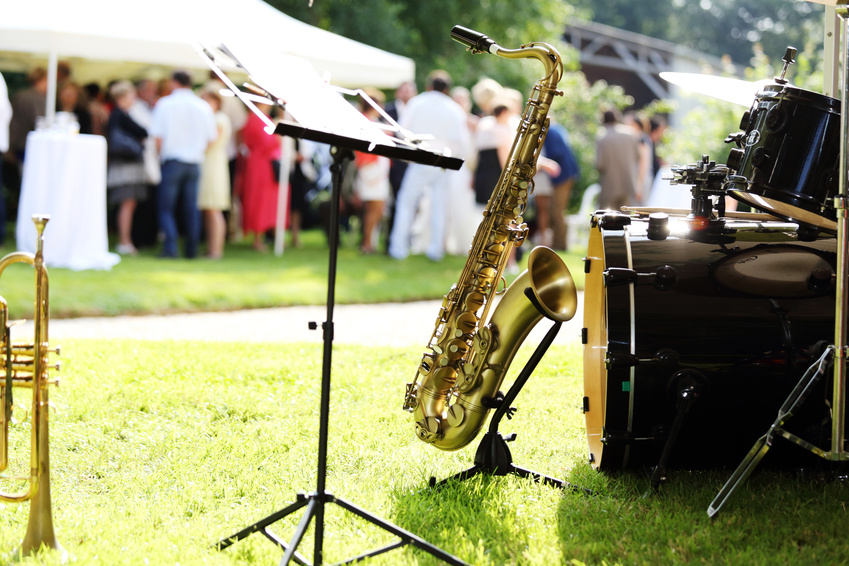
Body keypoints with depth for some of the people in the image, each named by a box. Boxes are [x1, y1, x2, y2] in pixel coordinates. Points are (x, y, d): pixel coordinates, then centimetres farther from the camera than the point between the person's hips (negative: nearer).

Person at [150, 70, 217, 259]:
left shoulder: (165, 104, -4)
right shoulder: (203, 107, 5)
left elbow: (158, 138, -6)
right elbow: (210, 139, 5)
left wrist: (162, 154, 10)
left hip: (172, 161, -3)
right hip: (195, 163, 3)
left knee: (166, 207, 3)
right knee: (191, 207, 7)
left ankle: (170, 247, -10)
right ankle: (191, 249, 7)